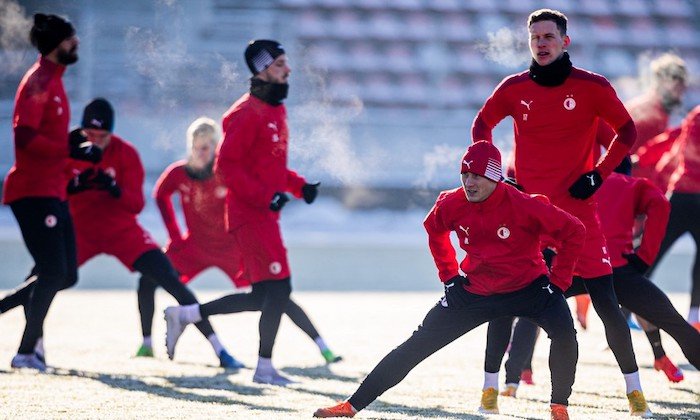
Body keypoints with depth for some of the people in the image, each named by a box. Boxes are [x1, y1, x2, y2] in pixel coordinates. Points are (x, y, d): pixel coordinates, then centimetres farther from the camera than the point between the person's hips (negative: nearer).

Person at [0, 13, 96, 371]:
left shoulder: (53, 80, 17)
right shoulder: (39, 80, -12)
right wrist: (74, 152, -21)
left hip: (52, 193, 10)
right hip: (33, 191, -10)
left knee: (65, 275, 9)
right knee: (54, 273, -11)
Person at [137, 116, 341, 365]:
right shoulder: (178, 174, -13)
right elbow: (161, 196, 9)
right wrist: (174, 235, 5)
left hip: (233, 247, -3)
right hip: (195, 246, 3)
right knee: (147, 282, -10)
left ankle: (323, 348, -7)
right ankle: (146, 344, 4)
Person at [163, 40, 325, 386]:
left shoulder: (276, 110, 17)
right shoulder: (248, 113, -13)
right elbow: (226, 165, -18)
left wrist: (299, 186, 9)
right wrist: (265, 196, -24)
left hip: (265, 214, 10)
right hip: (250, 215, -10)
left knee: (262, 297, 10)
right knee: (278, 289, -10)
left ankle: (185, 315, 19)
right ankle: (264, 368, -1)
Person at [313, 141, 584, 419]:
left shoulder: (524, 206, -25)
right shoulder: (452, 205, -13)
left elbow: (574, 232, -14)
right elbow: (434, 231, 12)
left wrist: (558, 280, -14)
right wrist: (449, 276, 8)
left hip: (528, 287, -2)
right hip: (475, 290, 3)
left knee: (564, 333, -29)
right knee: (418, 344, -1)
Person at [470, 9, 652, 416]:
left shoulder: (593, 87, -3)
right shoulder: (514, 88, 3)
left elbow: (627, 131, 6)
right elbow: (482, 126, 18)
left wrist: (598, 175, -4)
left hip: (577, 207, -2)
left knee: (605, 301, -5)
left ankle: (635, 389, 4)